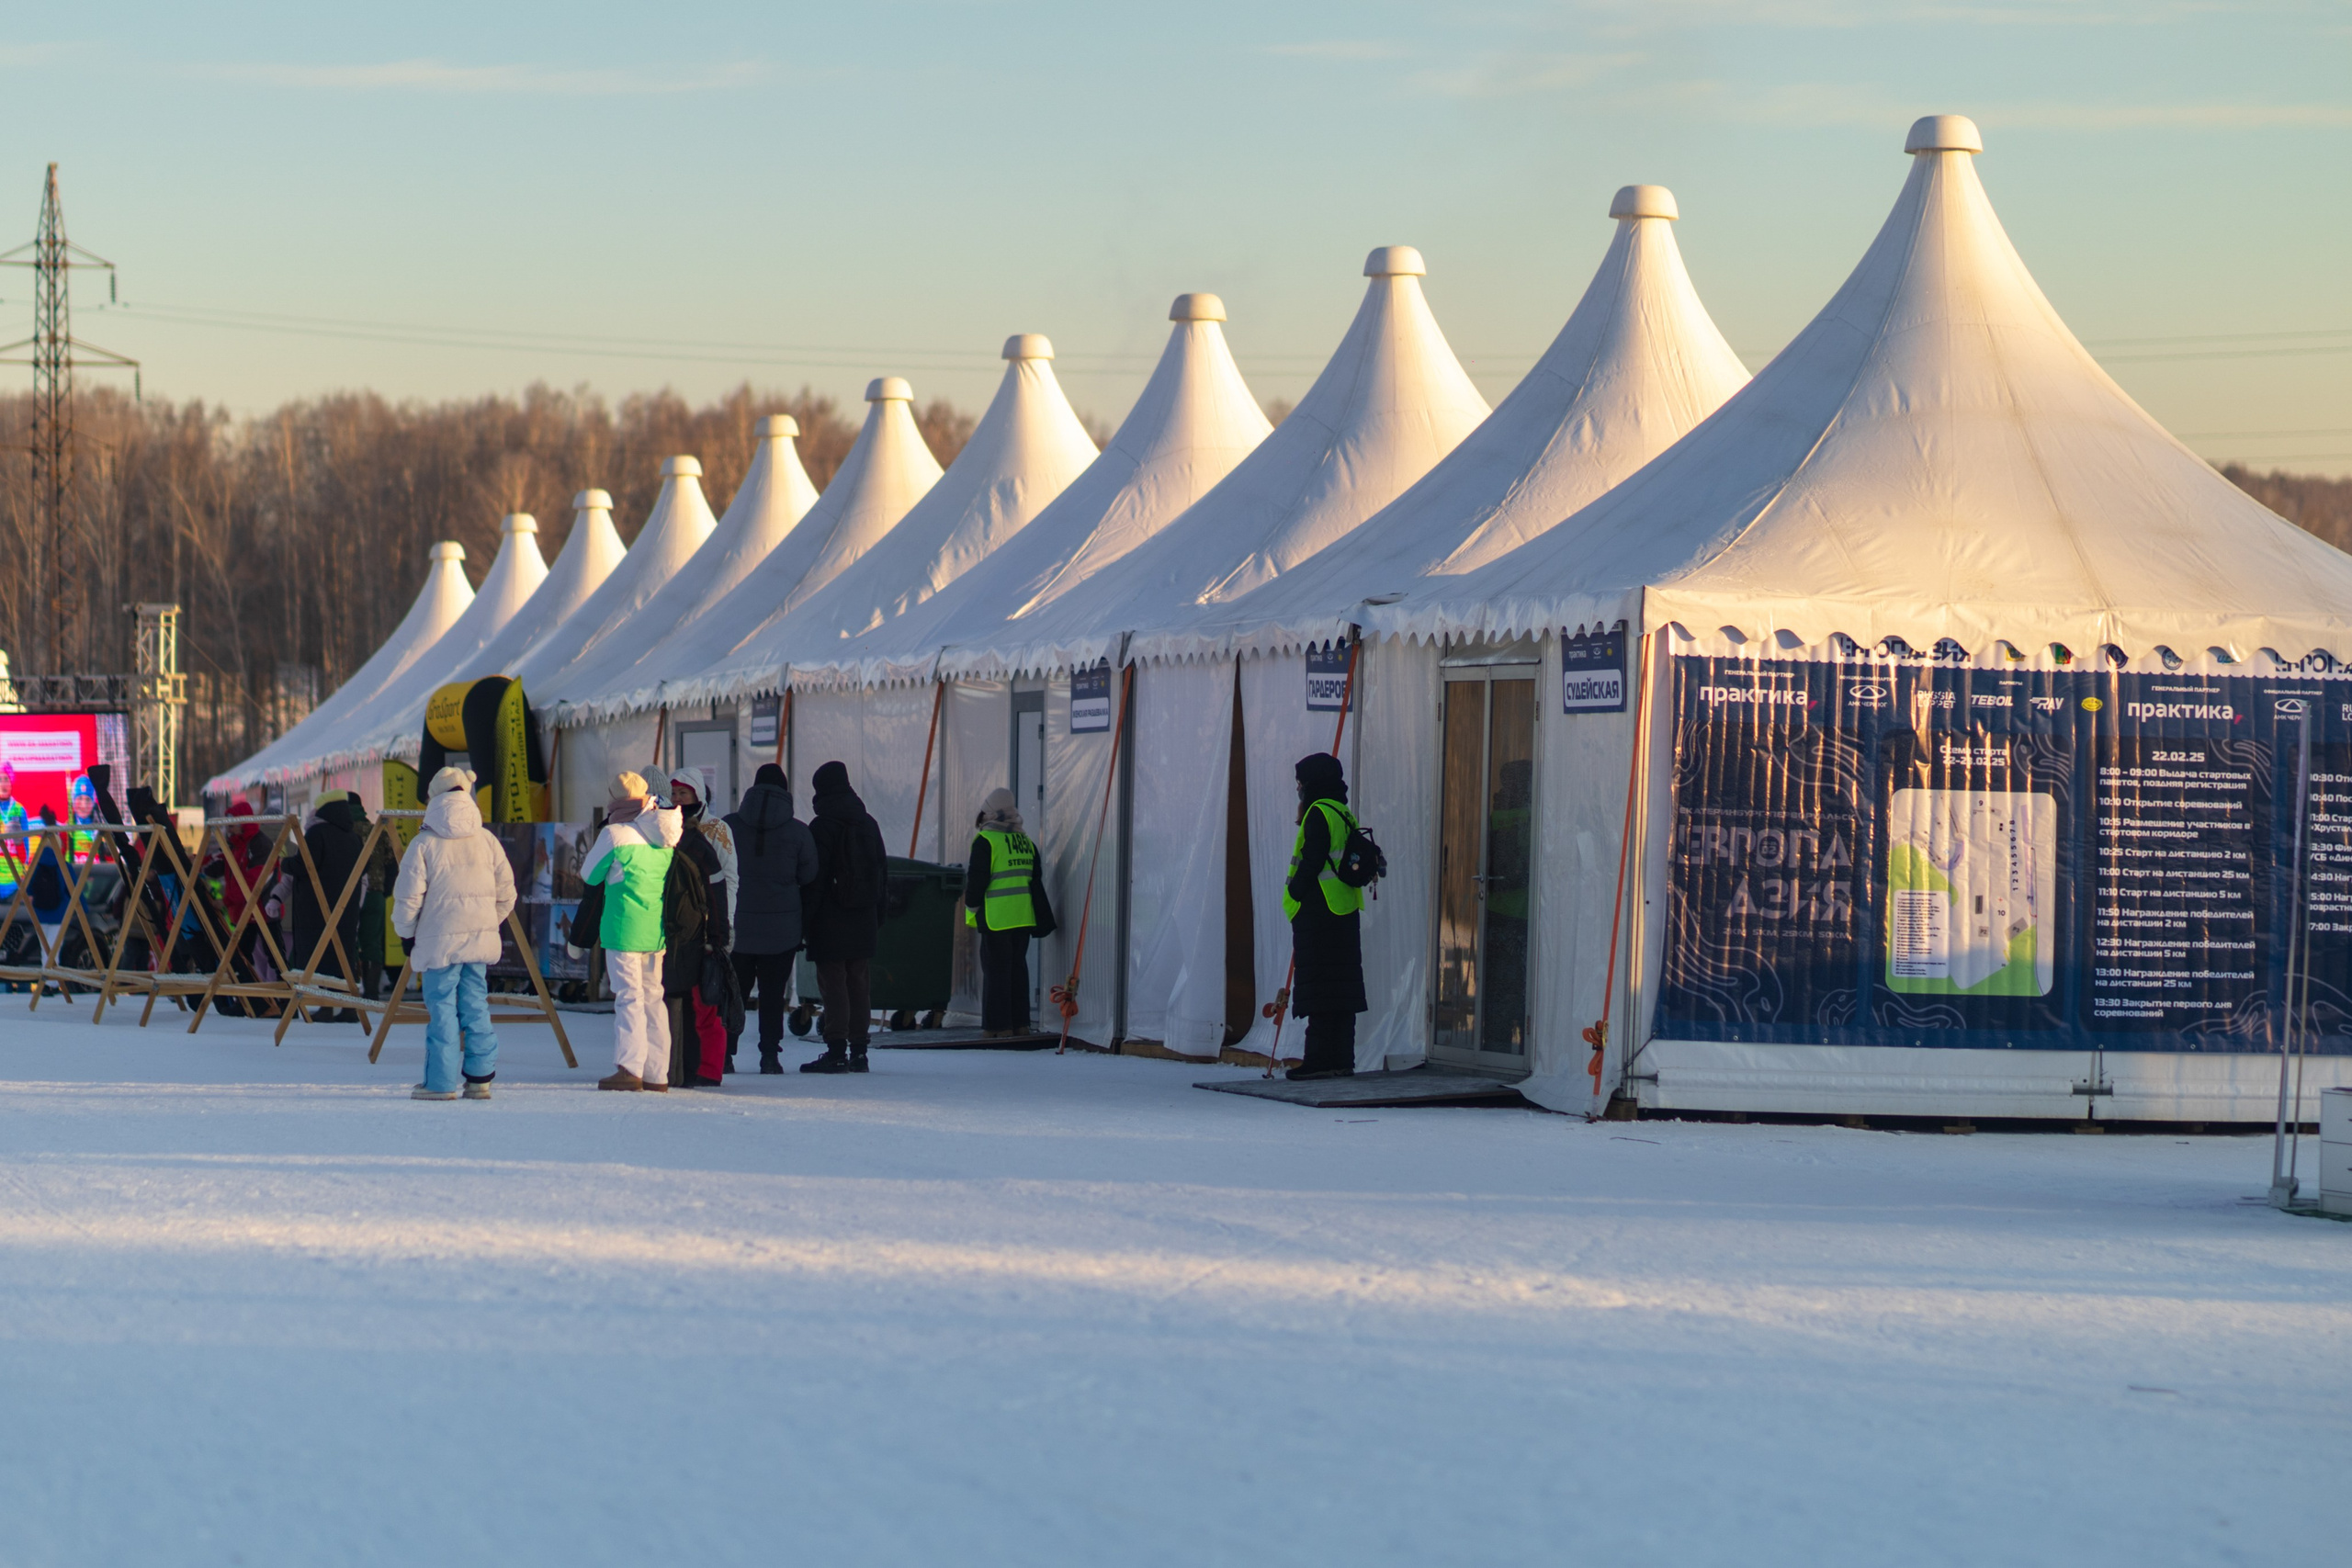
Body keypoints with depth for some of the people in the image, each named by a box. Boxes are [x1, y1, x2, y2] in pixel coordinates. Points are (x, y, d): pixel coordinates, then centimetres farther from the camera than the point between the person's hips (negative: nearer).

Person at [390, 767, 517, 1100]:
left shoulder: (425, 844, -7)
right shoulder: (487, 840, 6)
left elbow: (408, 897, -7)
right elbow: (506, 892, 10)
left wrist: (407, 935, 6)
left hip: (439, 943, -4)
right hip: (480, 941, 4)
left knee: (441, 1008, -1)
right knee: (476, 1005, 9)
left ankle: (441, 1082, -1)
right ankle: (480, 1077, 7)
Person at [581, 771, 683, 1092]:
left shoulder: (614, 834, -9)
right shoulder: (666, 838, 7)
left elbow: (590, 876, 3)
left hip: (626, 926, -6)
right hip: (658, 930, 6)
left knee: (629, 997, -6)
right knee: (653, 997, 11)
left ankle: (630, 1068, -14)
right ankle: (657, 1073, 12)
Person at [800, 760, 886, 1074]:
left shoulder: (821, 826, -9)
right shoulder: (868, 824, 12)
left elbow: (814, 879, -13)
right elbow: (883, 874, 16)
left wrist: (805, 920, -9)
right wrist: (877, 918, 21)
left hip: (830, 921, -6)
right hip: (863, 920, 6)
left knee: (833, 983, -6)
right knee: (858, 982, 10)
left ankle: (837, 1051, -11)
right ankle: (858, 1050, 10)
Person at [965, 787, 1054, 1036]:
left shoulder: (985, 841, -10)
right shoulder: (1026, 841, 12)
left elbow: (976, 880, -12)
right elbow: (1036, 882, 15)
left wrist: (971, 906, 3)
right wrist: (1043, 919, 20)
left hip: (996, 919, -6)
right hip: (1023, 919, 6)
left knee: (996, 971, -2)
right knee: (1018, 968, 13)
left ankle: (997, 1026, -3)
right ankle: (1019, 1023, 16)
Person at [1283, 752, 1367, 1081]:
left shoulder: (1319, 813, -10)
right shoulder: (1345, 815, 17)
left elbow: (1312, 861, -19)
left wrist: (1296, 893, -10)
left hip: (1319, 912, -9)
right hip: (1345, 914, 9)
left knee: (1319, 984, -8)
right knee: (1341, 986, 9)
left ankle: (1321, 1058, -10)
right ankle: (1342, 1060, 10)